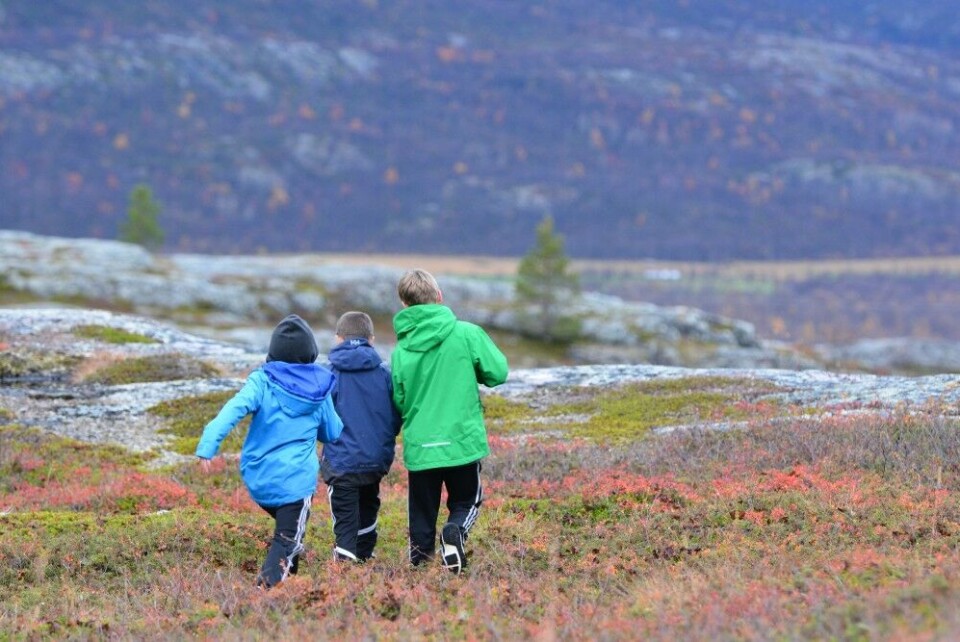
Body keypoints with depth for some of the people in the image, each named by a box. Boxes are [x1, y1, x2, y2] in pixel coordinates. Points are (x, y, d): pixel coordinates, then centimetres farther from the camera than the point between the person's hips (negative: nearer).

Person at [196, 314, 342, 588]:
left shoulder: (262, 381, -5)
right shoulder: (319, 389, 2)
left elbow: (234, 410, -21)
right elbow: (333, 433, 13)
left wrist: (208, 444, -29)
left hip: (258, 479, 1)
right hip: (296, 480, -1)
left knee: (286, 526, 28)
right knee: (287, 539, -3)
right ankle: (270, 581, -26)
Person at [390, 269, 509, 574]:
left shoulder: (401, 350, -1)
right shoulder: (467, 333, -8)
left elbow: (399, 401, 5)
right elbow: (498, 373, -3)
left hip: (419, 446, 1)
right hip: (462, 440, -1)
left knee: (422, 513, 17)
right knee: (466, 502, 16)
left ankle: (420, 553, 0)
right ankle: (455, 532, -13)